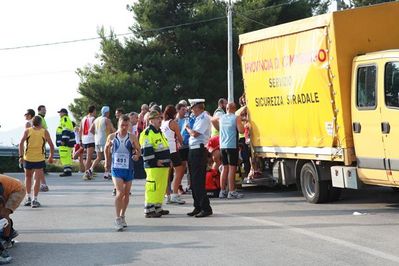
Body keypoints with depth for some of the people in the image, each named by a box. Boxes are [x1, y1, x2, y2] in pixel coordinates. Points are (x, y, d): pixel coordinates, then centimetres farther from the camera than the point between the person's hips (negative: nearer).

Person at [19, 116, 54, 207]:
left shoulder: (27, 131, 6)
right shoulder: (45, 132, 5)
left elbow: (21, 143, -4)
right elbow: (51, 145, 3)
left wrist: (21, 156, -3)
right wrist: (51, 156, 15)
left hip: (28, 158, 2)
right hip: (39, 158, -1)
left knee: (28, 177, 19)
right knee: (37, 179, 1)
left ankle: (28, 198, 19)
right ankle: (34, 200, -5)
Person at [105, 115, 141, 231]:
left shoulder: (132, 138, -1)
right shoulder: (112, 137, 1)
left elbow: (138, 150, 5)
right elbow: (107, 148, 17)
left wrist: (137, 155, -16)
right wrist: (107, 162, 18)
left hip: (128, 169, 2)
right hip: (116, 168, -2)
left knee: (126, 194, 11)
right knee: (120, 192, -15)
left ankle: (122, 216, 28)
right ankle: (117, 219, -12)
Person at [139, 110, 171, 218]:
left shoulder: (159, 132, 20)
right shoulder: (147, 133, -12)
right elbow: (146, 150, -18)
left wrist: (168, 160, 20)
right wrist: (155, 161, -20)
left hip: (164, 166, 10)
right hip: (154, 166, -10)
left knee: (161, 188, 13)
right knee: (153, 188, -9)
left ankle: (158, 208, 21)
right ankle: (149, 210, -6)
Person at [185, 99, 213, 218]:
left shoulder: (204, 118, -12)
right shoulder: (199, 118, 18)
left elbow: (195, 133, -19)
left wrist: (188, 128, -3)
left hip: (199, 151, -10)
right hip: (193, 151, 10)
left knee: (198, 181, -10)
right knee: (194, 181, 13)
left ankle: (206, 208, -7)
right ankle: (198, 207, 19)